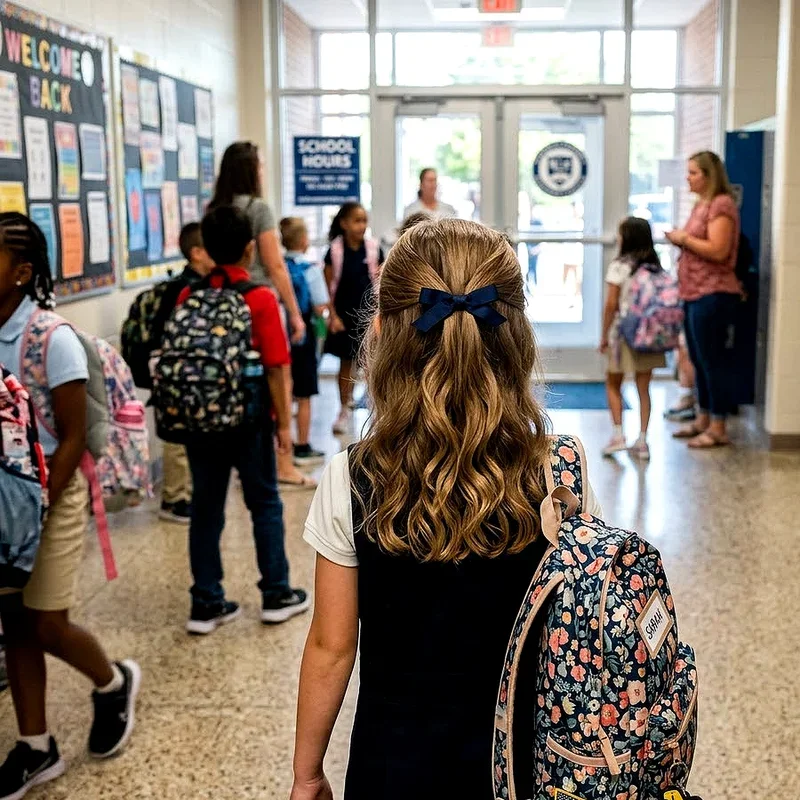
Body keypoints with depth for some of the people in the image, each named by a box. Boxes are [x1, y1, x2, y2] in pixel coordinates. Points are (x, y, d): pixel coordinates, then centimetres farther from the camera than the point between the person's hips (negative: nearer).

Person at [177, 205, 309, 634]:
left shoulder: (188, 296, 1)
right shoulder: (261, 298, -11)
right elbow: (274, 369, -12)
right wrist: (284, 421, -3)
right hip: (248, 418, -3)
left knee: (206, 507, 9)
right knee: (265, 504, 11)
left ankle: (206, 604, 13)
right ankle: (276, 594, 19)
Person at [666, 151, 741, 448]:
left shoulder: (721, 204, -11)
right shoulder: (702, 204, 18)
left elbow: (718, 251, -21)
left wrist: (684, 238, -11)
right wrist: (680, 240, 8)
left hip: (713, 295, -10)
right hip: (694, 294, 10)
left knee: (713, 360, -5)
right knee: (700, 361, 15)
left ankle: (718, 429, 1)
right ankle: (703, 420, 24)